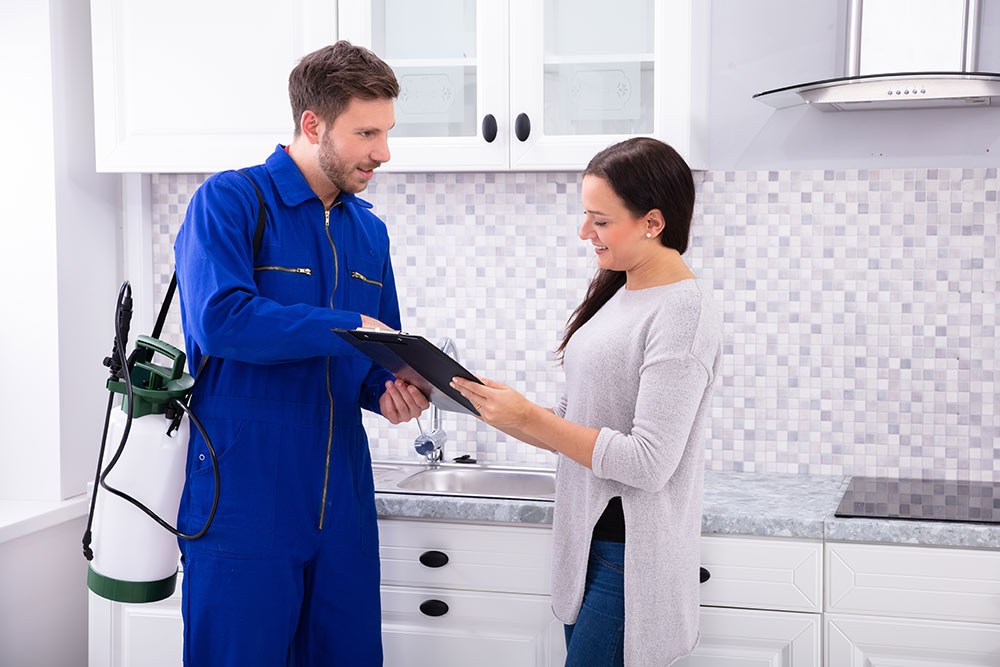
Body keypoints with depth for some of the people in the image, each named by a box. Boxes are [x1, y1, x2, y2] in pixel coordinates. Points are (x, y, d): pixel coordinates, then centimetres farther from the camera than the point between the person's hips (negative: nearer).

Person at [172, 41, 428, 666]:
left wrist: (390, 391, -3)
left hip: (343, 498, 6)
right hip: (244, 496, -6)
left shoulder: (369, 231, 15)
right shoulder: (229, 201, -6)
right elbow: (220, 319, -22)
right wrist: (349, 328, -18)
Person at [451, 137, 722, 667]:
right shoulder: (618, 294, 11)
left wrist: (528, 419, -19)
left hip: (630, 561, -8)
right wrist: (500, 410, -2)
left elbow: (648, 463, -22)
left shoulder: (683, 314, -16)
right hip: (588, 545, 8)